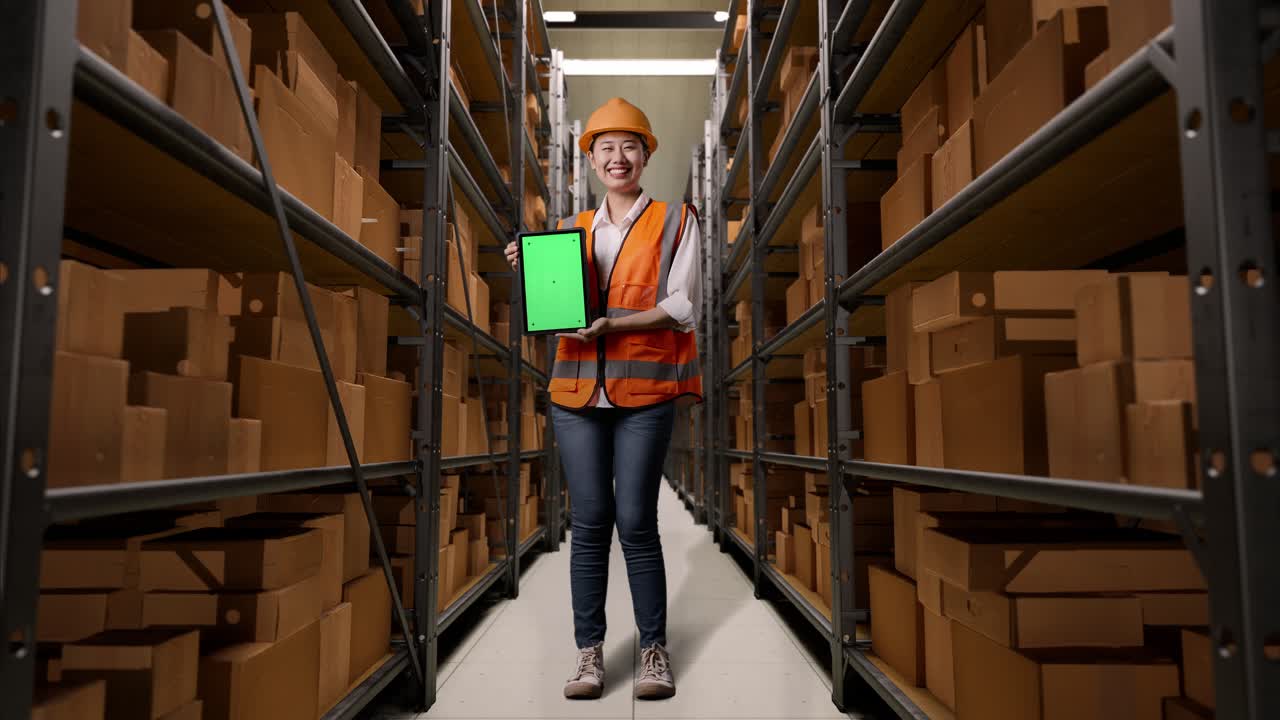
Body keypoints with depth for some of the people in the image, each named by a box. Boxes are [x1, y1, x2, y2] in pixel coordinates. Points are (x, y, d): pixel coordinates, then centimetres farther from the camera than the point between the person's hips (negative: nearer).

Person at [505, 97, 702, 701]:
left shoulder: (675, 221, 6)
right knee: (589, 523, 5)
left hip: (644, 391, -3)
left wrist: (613, 323, -17)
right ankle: (590, 651, 16)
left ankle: (654, 649, 15)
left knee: (636, 522, -1)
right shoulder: (572, 229, 16)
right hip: (577, 390, 3)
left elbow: (682, 307, -5)